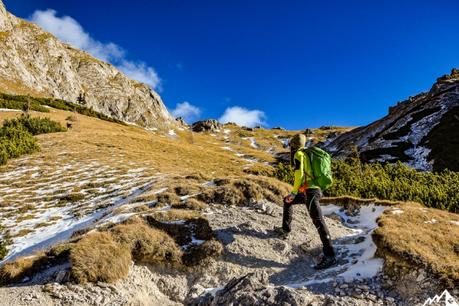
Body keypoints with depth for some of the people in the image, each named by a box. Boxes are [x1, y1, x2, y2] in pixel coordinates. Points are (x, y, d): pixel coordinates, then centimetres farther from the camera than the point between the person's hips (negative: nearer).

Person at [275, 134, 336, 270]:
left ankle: (329, 256, -14)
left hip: (309, 191, -10)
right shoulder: (307, 154, 22)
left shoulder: (298, 154, -5)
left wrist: (293, 192, -8)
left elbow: (300, 175, -16)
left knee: (318, 221, -13)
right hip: (315, 189, 10)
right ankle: (286, 230, 29)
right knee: (287, 201, 25)